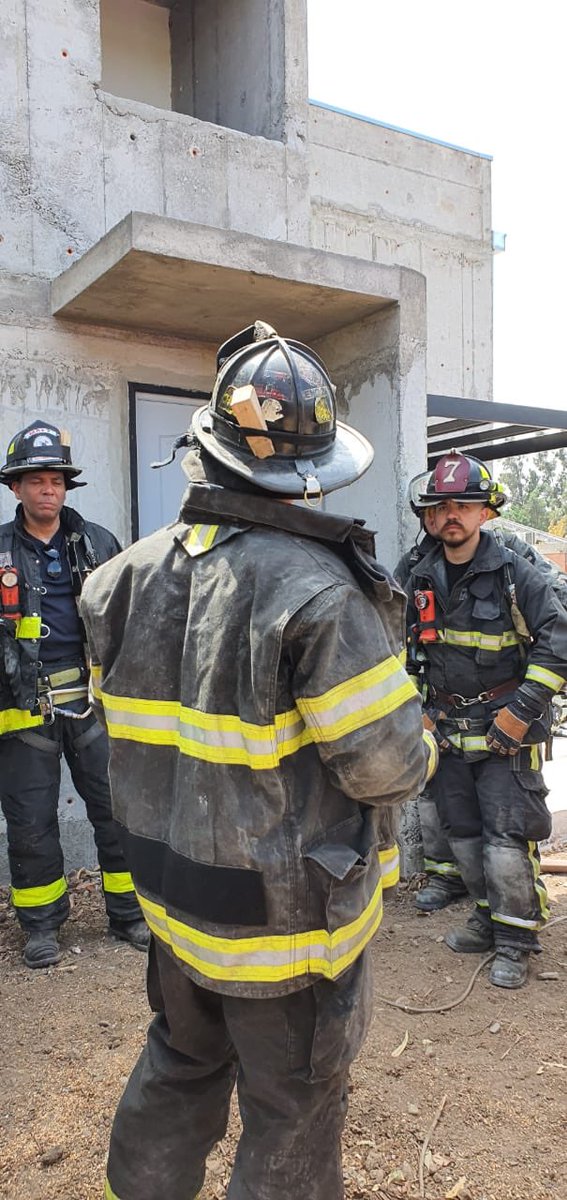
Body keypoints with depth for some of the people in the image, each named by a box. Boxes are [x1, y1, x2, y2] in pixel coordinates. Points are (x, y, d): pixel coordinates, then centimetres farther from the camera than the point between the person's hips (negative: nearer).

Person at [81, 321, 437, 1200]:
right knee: (291, 1123, 17)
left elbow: (128, 727, 5)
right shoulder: (318, 590, -27)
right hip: (287, 919, -6)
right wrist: (416, 745, -1)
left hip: (174, 895, 6)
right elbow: (389, 766, -23)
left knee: (181, 1064, 30)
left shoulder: (125, 579, -6)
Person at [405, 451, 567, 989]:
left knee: (507, 838, -5)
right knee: (462, 832, 14)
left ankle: (515, 941, 13)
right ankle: (488, 916, 33)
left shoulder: (514, 574, -10)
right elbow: (409, 648, 17)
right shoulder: (422, 579, 6)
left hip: (505, 730, -5)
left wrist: (522, 710, -15)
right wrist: (418, 711, 11)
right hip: (447, 728, 6)